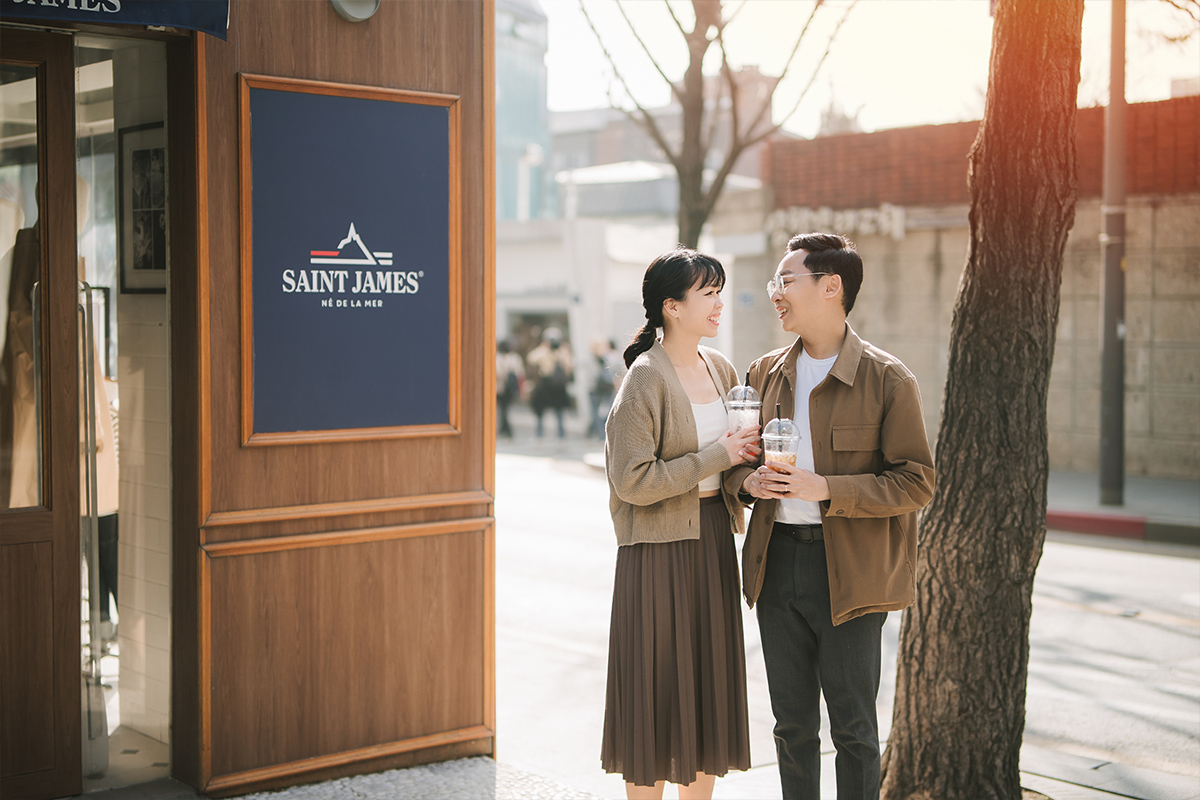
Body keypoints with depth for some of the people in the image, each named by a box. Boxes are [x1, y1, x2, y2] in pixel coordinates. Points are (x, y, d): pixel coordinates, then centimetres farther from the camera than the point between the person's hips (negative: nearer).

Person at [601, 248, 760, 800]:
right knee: (657, 683, 0)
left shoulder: (721, 369, 9)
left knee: (710, 678, 12)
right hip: (660, 547, -7)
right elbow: (632, 480, -19)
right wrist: (715, 457, -16)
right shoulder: (645, 380, -13)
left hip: (714, 538, 7)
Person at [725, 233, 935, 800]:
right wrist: (747, 480, -7)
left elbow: (917, 483, -10)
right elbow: (734, 456, 17)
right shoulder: (765, 374, 9)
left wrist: (826, 489, -20)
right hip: (776, 561, 5)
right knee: (792, 726, 13)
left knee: (853, 729, 4)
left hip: (849, 571, -5)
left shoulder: (887, 380, -7)